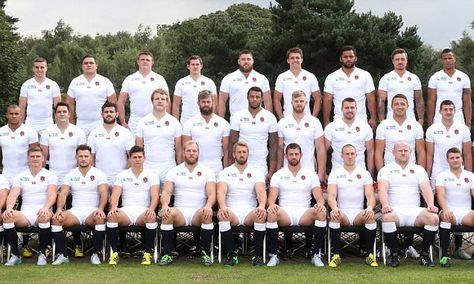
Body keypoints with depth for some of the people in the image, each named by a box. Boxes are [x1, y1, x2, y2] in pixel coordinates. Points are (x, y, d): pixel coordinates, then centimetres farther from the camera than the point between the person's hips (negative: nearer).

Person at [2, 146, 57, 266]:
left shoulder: (50, 175, 10)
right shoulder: (20, 177, 16)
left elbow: (52, 194, -6)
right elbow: (13, 194, 2)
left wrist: (46, 207, -28)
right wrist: (9, 208, -22)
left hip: (42, 213, -2)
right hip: (25, 214, 2)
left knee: (45, 216, -39)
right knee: (7, 216, -30)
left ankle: (42, 254, -20)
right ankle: (15, 255, -18)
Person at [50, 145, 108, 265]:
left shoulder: (99, 174, 6)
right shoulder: (70, 175, 13)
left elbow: (104, 194, -6)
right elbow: (63, 193, 2)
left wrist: (100, 209, -26)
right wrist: (59, 209, -18)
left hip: (92, 211, -2)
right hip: (75, 211, 2)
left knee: (100, 218, -37)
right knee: (56, 218, -26)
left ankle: (95, 254, -21)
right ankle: (62, 255, -17)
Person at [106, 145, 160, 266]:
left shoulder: (151, 175, 13)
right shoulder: (122, 175, 16)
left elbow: (155, 195, -1)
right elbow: (115, 194, 4)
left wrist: (152, 209, -23)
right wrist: (113, 207, -19)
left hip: (143, 210, -1)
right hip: (126, 210, 1)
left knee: (151, 217, -37)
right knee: (111, 216, -32)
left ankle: (147, 253, -25)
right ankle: (114, 252, -21)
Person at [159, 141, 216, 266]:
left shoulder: (207, 171, 11)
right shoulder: (174, 171, 13)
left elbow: (212, 194, -1)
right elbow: (166, 192, 1)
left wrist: (208, 206, -25)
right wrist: (165, 205, -22)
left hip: (198, 213, 0)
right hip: (180, 212, 1)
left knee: (207, 214, -35)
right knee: (168, 213, -33)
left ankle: (206, 253, -21)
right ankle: (167, 254, -23)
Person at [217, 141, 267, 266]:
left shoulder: (256, 173, 13)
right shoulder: (225, 173, 11)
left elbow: (261, 191, -5)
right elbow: (221, 191, -7)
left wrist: (262, 205, -28)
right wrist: (223, 206, -29)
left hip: (250, 213, 0)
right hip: (232, 211, 0)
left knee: (261, 214, -33)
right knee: (222, 214, -35)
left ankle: (258, 255, -22)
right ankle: (232, 255, -25)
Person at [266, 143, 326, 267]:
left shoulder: (311, 174, 14)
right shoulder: (278, 175, 13)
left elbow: (319, 197, 5)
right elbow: (272, 197, 1)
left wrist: (320, 203, -21)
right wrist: (271, 204, -25)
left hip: (304, 214, 1)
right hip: (285, 213, -1)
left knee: (321, 212, -32)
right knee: (271, 213, -35)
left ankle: (316, 254, -22)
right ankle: (273, 255, -24)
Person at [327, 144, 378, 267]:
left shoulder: (364, 173, 11)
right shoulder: (335, 173, 9)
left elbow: (370, 196, 1)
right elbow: (331, 196, -4)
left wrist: (370, 207, -23)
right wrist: (334, 208, -28)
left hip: (359, 213, 1)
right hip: (342, 212, -1)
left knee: (371, 216, -33)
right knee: (334, 215, -35)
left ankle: (370, 256, -23)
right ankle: (336, 255, -29)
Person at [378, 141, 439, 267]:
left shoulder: (419, 169, 19)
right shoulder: (386, 169, 12)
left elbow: (426, 188, 4)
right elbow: (383, 189, -6)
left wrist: (431, 204, -16)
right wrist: (385, 205, -26)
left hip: (414, 210, 2)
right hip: (395, 210, -2)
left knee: (433, 218, -27)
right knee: (387, 217, -37)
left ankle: (424, 254, -10)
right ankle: (394, 254, -19)